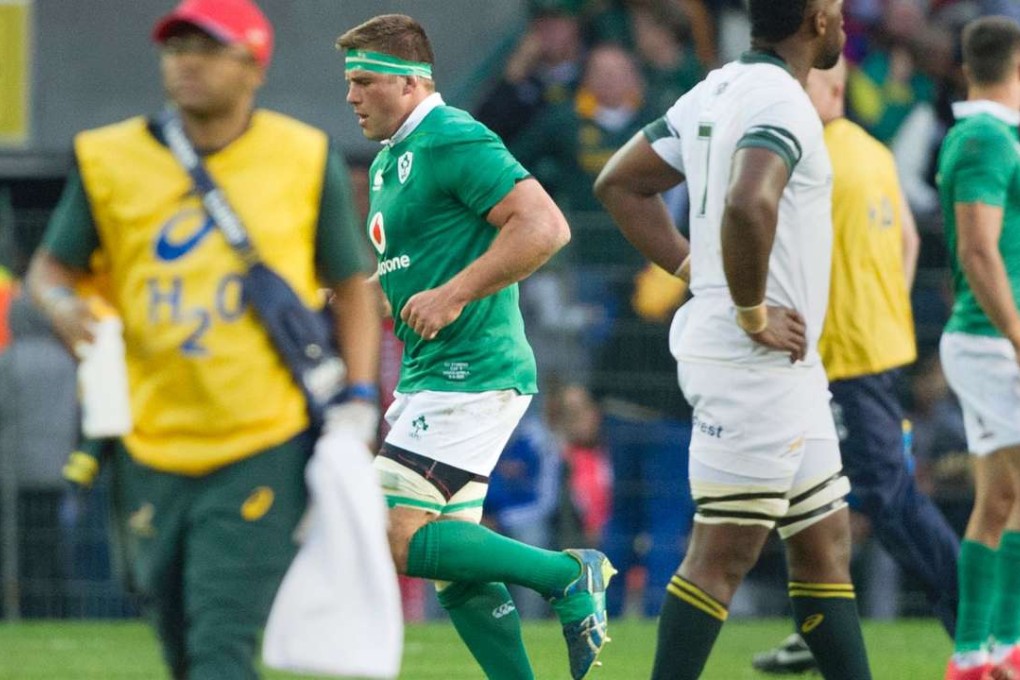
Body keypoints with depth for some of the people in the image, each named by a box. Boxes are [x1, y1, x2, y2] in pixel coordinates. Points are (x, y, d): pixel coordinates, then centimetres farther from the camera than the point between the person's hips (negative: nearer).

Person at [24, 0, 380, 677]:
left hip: (267, 449, -3)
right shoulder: (110, 160, 3)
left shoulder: (306, 161, 1)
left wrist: (359, 400, -2)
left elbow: (352, 287, 9)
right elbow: (51, 266, 11)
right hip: (151, 453, 3)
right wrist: (62, 304, -13)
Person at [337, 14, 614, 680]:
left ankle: (567, 576, -8)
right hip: (433, 375, 10)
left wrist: (455, 295, -22)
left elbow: (544, 225, -23)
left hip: (470, 373, -10)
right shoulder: (390, 159, 18)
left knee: (399, 537, -15)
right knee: (457, 568, 8)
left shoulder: (453, 140, -13)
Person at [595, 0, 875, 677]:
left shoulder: (717, 91, 12)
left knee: (825, 541, 13)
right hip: (757, 363, -10)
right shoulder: (779, 101, -17)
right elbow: (748, 204, -35)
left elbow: (620, 182, 19)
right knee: (724, 554, -7)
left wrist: (693, 268, 13)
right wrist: (753, 313, -22)